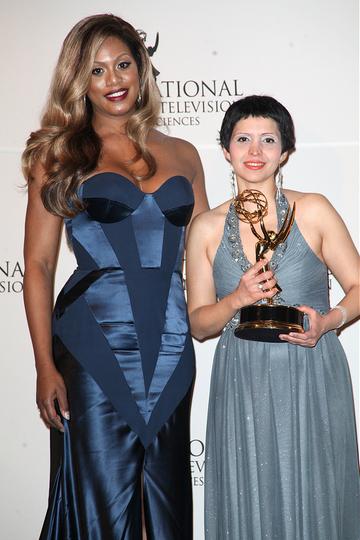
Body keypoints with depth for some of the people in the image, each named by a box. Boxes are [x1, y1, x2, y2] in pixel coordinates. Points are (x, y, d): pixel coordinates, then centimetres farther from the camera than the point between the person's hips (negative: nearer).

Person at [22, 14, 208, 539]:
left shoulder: (182, 155, 11)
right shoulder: (60, 155, 3)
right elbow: (38, 264, -1)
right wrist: (45, 367, -8)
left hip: (171, 344, 3)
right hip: (96, 344, -3)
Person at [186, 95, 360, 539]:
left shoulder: (312, 211, 0)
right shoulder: (206, 228, 4)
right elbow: (198, 324, 6)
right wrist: (237, 300, -12)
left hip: (312, 384, -1)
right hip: (241, 388, 1)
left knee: (313, 504, 5)